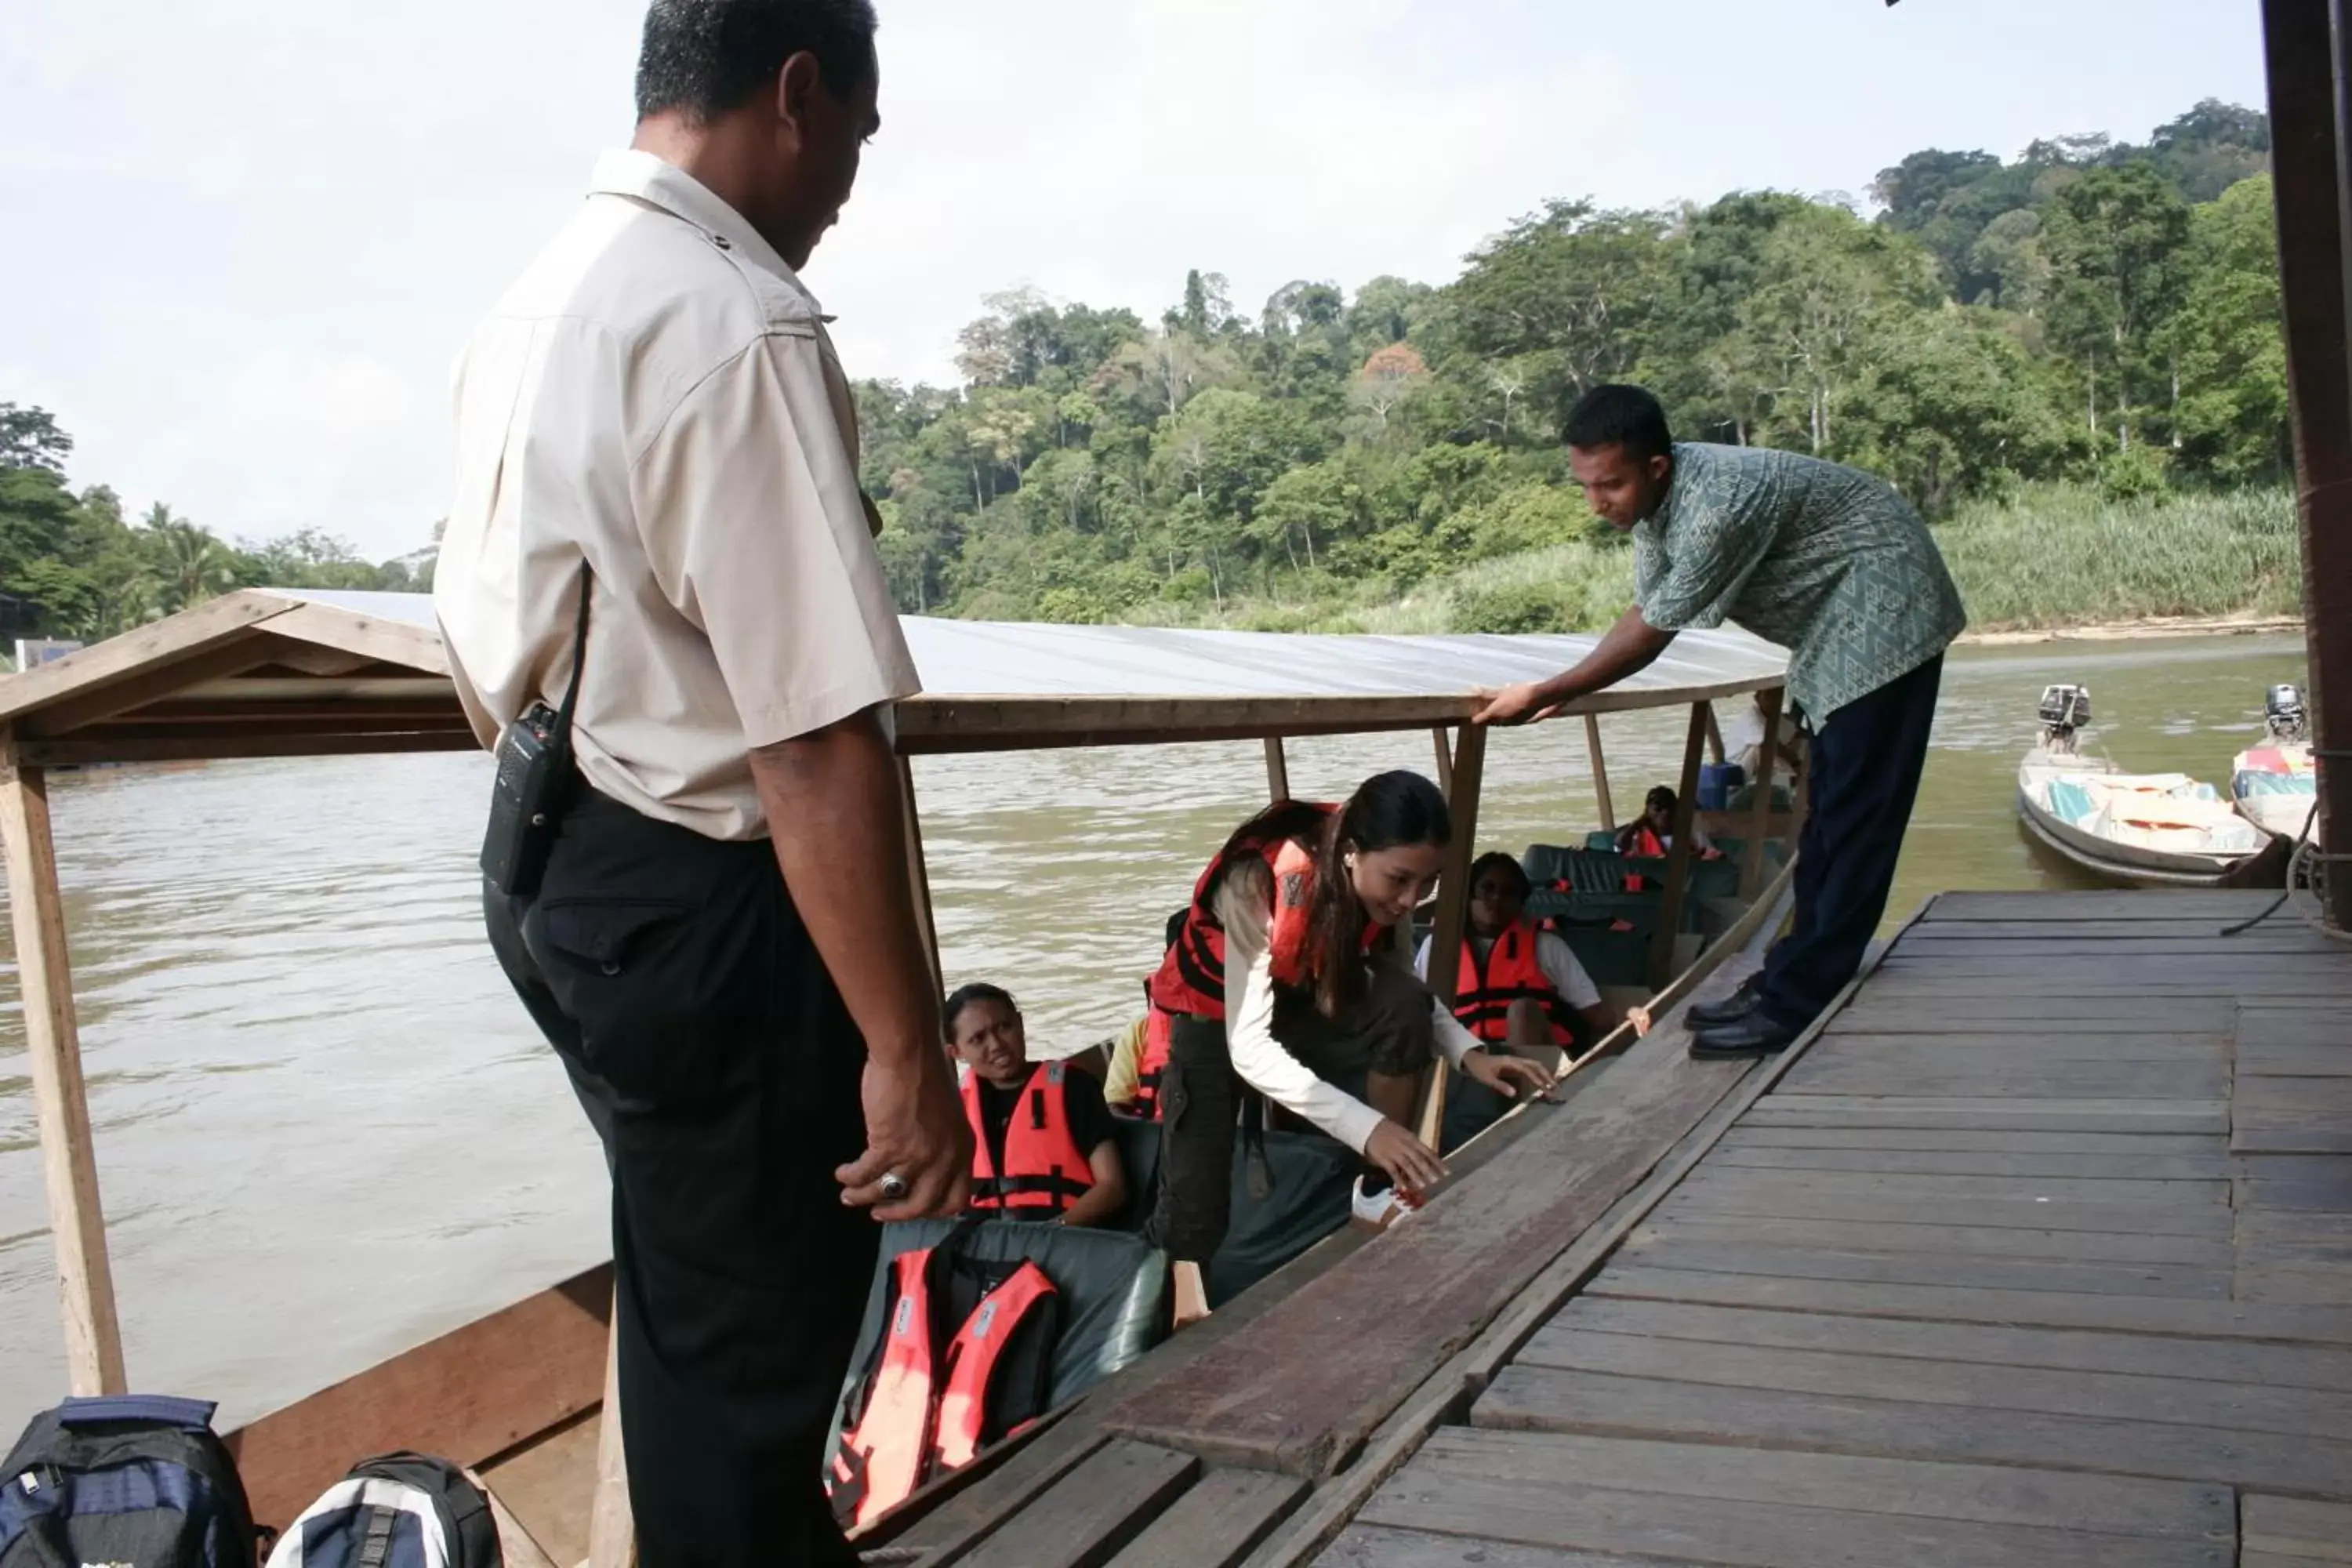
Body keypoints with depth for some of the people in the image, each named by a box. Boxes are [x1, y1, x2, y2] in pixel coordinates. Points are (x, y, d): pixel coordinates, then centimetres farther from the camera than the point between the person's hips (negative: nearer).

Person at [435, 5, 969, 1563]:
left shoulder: (529, 305, 9)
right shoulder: (740, 328, -21)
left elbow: (479, 645, 16)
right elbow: (818, 742, -27)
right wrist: (907, 1051, -23)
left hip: (554, 886, 10)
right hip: (703, 909, -10)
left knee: (689, 1293, 27)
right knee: (749, 1344, 9)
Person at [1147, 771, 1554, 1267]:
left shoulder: (1379, 881, -20)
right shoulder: (1261, 882, -37)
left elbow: (1407, 992, -6)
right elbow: (1249, 1048, -39)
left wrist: (1471, 1054, -25)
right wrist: (1366, 1128, -49)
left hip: (1301, 1004, 4)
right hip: (1217, 1023, -4)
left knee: (1404, 1005, -27)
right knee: (1192, 1230, -13)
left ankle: (1382, 1191, -9)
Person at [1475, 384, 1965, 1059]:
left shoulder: (1720, 502, -33)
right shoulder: (1658, 499, -5)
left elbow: (1654, 630, -26)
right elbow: (1646, 613, 2)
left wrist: (1542, 692, -19)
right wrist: (1556, 695, -9)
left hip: (1881, 615, -10)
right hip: (1831, 627, 10)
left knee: (1854, 814, -10)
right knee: (1826, 810, 12)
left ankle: (1796, 1003, -11)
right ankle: (1796, 979, 19)